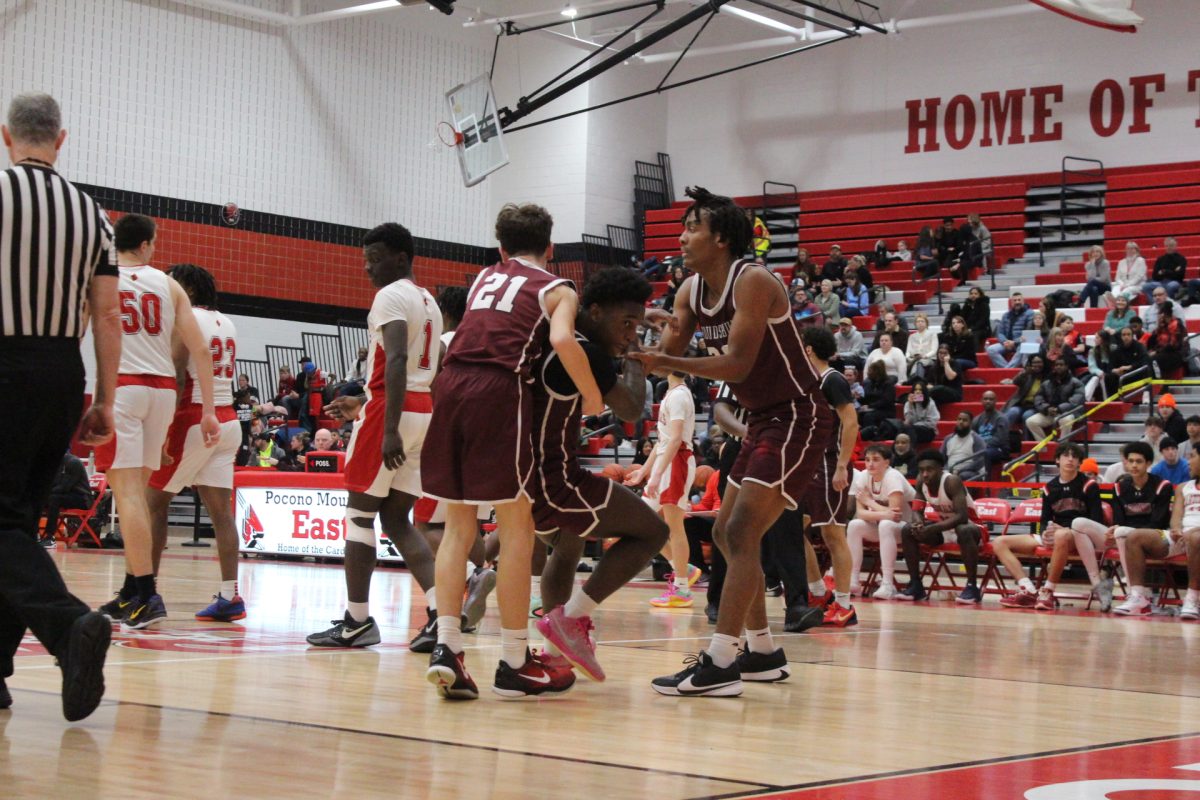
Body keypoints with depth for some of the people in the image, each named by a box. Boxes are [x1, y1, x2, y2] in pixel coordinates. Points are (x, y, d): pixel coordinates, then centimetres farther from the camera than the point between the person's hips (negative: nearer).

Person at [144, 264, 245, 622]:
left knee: (153, 502, 2)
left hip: (193, 418, -7)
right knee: (220, 510, 3)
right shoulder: (226, 323, 15)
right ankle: (229, 595, -3)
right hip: (227, 419, 7)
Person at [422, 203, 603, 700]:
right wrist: (593, 398, 1)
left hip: (451, 382, 5)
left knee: (458, 525, 12)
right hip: (499, 388, -5)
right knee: (517, 528, 3)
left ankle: (446, 647, 0)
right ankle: (515, 663, 6)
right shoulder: (557, 289, 11)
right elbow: (562, 341, -9)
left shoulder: (484, 278, 27)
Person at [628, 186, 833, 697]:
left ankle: (718, 666, -21)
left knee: (741, 532, -18)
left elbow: (737, 365, -28)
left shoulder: (753, 282, -20)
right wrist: (635, 356, -16)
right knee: (729, 533, 14)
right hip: (762, 420, 10)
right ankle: (762, 653, 25)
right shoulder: (692, 292, 5)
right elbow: (666, 355, 5)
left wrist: (665, 361, -33)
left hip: (798, 417, -10)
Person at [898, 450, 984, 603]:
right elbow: (917, 511, -3)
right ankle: (915, 585, -6)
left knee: (965, 531, -39)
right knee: (908, 530, -12)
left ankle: (972, 587, -29)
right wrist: (919, 524, -28)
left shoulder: (952, 481, -27)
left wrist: (931, 529, -42)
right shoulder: (921, 481, -8)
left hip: (968, 525, -6)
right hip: (943, 526, 6)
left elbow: (962, 516, -35)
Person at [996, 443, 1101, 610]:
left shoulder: (1088, 485, 1)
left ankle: (1048, 592, -34)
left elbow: (1096, 521, -5)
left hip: (1079, 537, -6)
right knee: (999, 543, -8)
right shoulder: (1050, 488, 14)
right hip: (1053, 537, 6)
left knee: (1061, 536, -45)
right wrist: (1045, 533, -9)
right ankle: (1028, 591, -26)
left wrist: (1065, 529, -17)